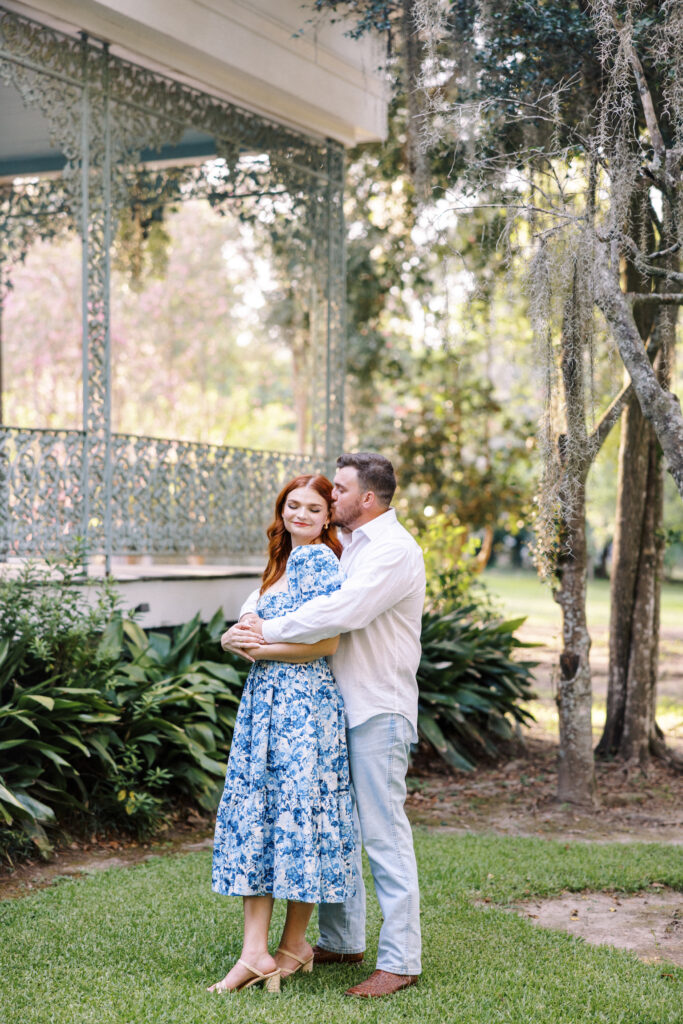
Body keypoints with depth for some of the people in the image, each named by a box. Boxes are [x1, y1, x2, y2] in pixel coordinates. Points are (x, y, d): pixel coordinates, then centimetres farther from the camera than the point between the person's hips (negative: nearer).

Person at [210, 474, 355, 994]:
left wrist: (259, 648, -10)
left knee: (296, 812, -2)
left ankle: (294, 943, 12)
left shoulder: (319, 560, -10)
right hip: (267, 698, 10)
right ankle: (255, 951, 3)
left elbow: (326, 643, -17)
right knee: (253, 812, 3)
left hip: (304, 702, -9)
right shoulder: (287, 559, 19)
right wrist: (250, 639, 7)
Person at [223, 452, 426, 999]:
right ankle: (343, 939, 26)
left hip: (379, 708, -9)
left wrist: (268, 632, -19)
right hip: (336, 704, 9)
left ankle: (400, 960, -2)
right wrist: (247, 622, 0)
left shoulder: (394, 550, -13)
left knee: (383, 831, -7)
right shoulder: (341, 547, 16)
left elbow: (341, 611, -26)